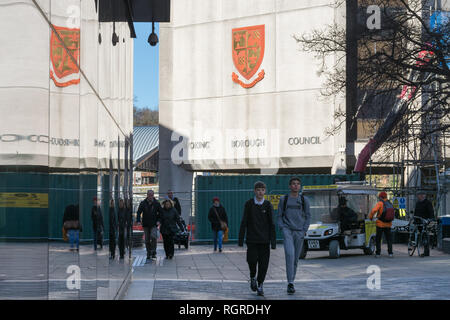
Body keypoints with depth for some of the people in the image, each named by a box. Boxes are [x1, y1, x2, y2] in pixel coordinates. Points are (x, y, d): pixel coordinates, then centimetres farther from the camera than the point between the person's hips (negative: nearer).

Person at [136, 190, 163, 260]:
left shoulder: (156, 203, 1)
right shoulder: (143, 203, 2)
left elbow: (160, 212, 9)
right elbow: (139, 212, 1)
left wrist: (158, 221, -4)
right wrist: (138, 221, -14)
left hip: (154, 224, -2)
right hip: (146, 224, 2)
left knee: (153, 236, -21)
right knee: (147, 240, 5)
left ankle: (153, 252, -12)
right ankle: (149, 254, 16)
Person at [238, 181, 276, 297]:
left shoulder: (268, 205, 2)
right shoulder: (249, 204, 1)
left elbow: (271, 224, 2)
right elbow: (244, 222, 3)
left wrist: (273, 242, -4)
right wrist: (241, 239, -1)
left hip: (264, 239, 1)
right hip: (252, 238, -1)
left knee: (263, 263, -2)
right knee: (252, 260, -9)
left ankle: (260, 285, 12)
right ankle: (252, 278, 20)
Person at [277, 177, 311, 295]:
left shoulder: (304, 200, 7)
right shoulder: (283, 199, 5)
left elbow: (308, 216, 9)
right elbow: (279, 216, 10)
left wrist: (304, 231, -1)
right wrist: (282, 228, -3)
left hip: (299, 232, 2)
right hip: (287, 230, -2)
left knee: (296, 258, 6)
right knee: (289, 254, -19)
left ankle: (291, 282, 19)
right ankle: (290, 283, -22)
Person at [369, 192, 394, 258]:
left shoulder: (380, 203, -12)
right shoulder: (390, 204, 5)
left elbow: (373, 211, -24)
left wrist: (371, 217, -5)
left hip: (380, 224, -4)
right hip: (388, 224, 4)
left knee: (378, 239, 7)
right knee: (389, 238, 11)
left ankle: (378, 253, 8)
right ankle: (390, 253, 6)